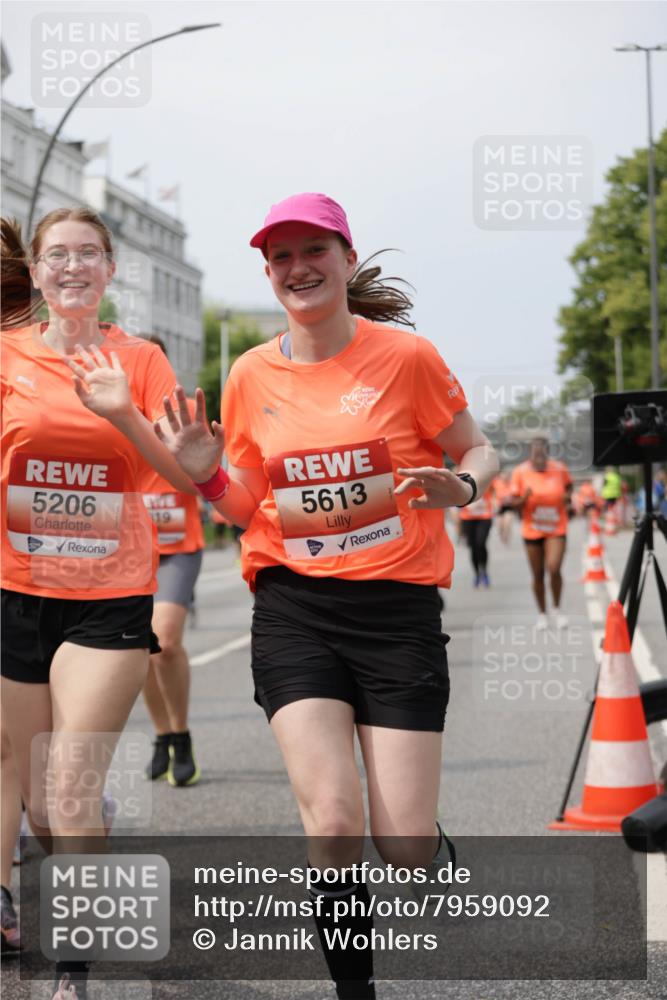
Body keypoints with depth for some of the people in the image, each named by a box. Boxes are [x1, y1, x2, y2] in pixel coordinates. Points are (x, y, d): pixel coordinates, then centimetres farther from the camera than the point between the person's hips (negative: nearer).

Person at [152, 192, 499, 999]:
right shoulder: (252, 375, 5)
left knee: (403, 843, -4)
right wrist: (206, 476, -6)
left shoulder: (405, 356, -4)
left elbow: (479, 454, 7)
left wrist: (460, 489, -16)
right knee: (332, 825, -15)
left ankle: (438, 869, 35)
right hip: (294, 609, 2)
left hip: (398, 607, -2)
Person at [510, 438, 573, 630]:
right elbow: (515, 504, -2)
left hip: (556, 529, -1)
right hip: (532, 530, 1)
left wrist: (567, 496, -3)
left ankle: (557, 608, 5)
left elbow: (568, 485, 18)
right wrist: (525, 498, -22)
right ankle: (542, 614, 24)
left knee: (554, 569, -18)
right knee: (538, 575, 6)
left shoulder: (560, 469, -3)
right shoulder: (521, 472, -5)